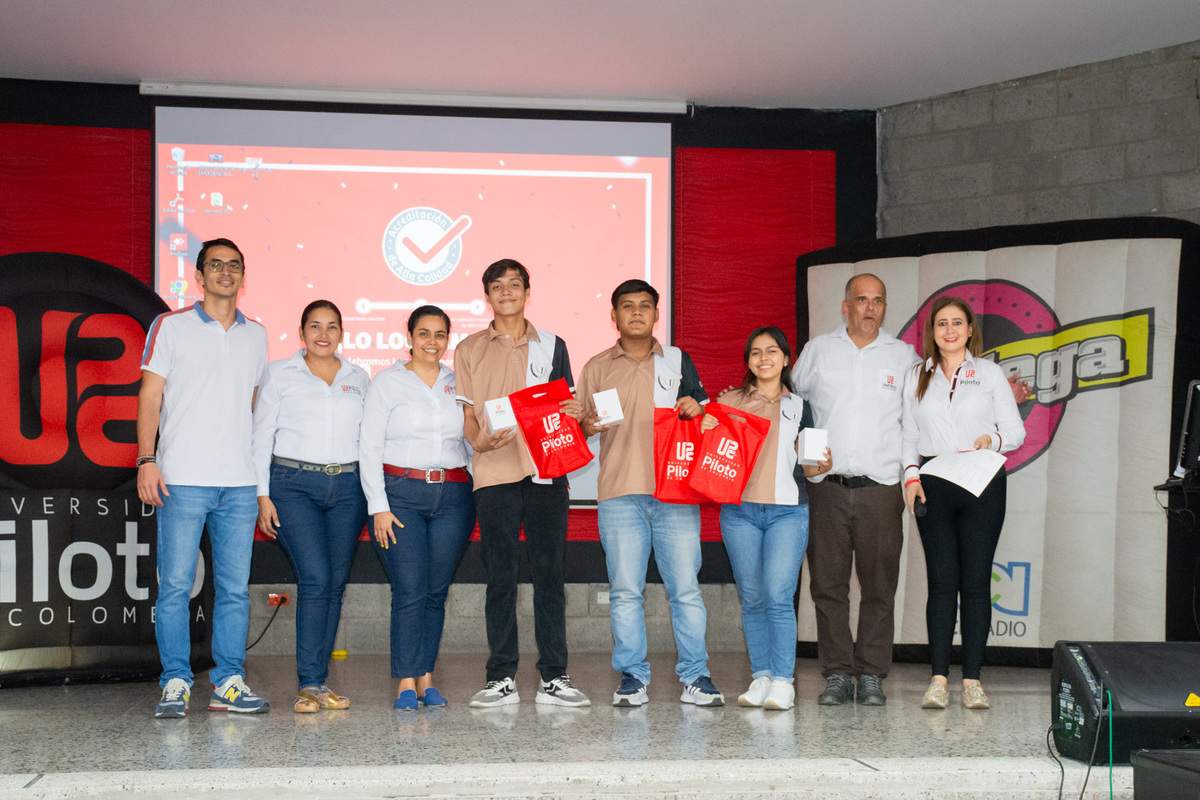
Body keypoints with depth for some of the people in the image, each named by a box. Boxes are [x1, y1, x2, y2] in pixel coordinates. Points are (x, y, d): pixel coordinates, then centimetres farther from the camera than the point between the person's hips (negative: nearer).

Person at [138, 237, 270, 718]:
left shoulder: (256, 336, 15)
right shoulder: (171, 327, 4)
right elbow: (151, 396, 1)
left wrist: (264, 469, 14)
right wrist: (146, 460, -10)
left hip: (239, 483, 4)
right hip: (183, 479, -3)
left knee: (234, 588, 4)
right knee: (175, 586, -3)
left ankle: (229, 683, 10)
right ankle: (175, 684, 4)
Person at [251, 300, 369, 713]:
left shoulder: (358, 378, 14)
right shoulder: (280, 374, 6)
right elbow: (262, 435, 4)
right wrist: (263, 494, -3)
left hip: (346, 486, 4)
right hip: (293, 484, -3)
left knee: (335, 585, 3)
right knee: (315, 578, -15)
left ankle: (318, 682, 12)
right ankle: (310, 684, -10)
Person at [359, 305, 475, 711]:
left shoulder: (459, 384, 12)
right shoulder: (388, 382, 3)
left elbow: (471, 442, 16)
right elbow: (369, 447, 0)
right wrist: (378, 506, -7)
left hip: (452, 495, 3)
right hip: (401, 493, -3)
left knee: (436, 592, 4)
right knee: (410, 591, -9)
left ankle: (426, 677, 12)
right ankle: (406, 682, -3)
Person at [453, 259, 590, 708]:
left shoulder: (552, 346, 12)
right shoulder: (470, 350, 11)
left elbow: (566, 407, 15)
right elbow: (468, 413, 8)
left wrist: (574, 413, -8)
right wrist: (478, 439, -13)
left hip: (546, 472, 0)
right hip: (494, 473, 0)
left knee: (549, 574, 1)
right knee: (500, 578, 2)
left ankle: (554, 678, 6)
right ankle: (502, 679, 9)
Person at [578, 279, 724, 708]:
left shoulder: (678, 361, 13)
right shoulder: (597, 367, 13)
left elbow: (706, 417, 14)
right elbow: (581, 426, 14)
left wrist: (697, 410, -8)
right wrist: (586, 426, -9)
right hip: (620, 494, 0)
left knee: (685, 588, -2)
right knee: (625, 591, 0)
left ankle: (695, 677, 4)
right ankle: (632, 677, 7)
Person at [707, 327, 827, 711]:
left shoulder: (798, 406, 13)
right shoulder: (729, 402, 11)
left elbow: (807, 465, 14)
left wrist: (821, 465, -7)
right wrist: (704, 430, -6)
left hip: (787, 510, -1)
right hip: (739, 510, 1)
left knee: (778, 596, -11)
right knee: (752, 599, 4)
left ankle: (782, 682, -9)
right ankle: (760, 677, 10)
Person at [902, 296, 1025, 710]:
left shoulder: (989, 372, 9)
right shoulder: (918, 377, 15)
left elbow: (1016, 430, 6)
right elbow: (909, 435, 14)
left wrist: (992, 439, -14)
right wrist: (910, 474, -2)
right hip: (933, 486, 1)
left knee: (976, 581, -2)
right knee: (941, 581, -2)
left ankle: (972, 679, 1)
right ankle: (938, 679, -1)